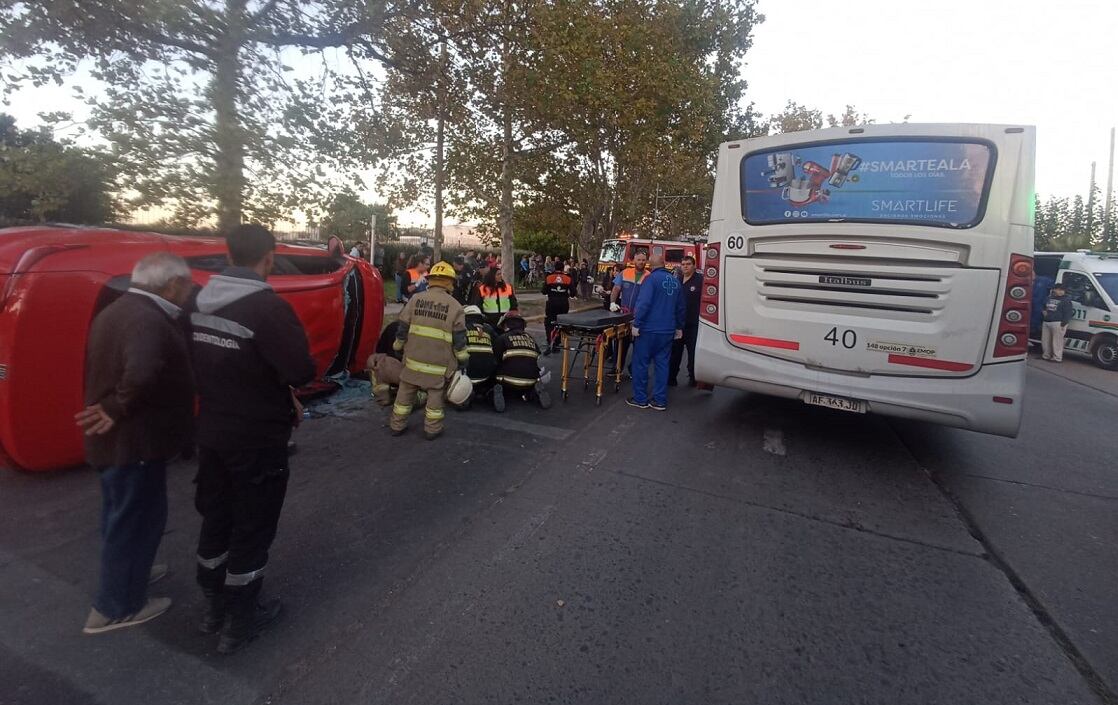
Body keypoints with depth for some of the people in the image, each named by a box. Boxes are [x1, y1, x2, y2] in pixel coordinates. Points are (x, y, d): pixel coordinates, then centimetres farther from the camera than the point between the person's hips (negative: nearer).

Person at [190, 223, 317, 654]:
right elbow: (301, 371, -26)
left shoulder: (201, 301, 2)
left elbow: (198, 361, 8)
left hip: (212, 430, 8)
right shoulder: (268, 307, -23)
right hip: (257, 438, -7)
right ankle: (240, 621, 25)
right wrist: (280, 380, -3)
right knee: (252, 528, 9)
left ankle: (214, 606, 40)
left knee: (216, 518, 22)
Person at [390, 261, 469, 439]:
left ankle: (397, 425, 26)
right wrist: (463, 361, 5)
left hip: (414, 358, 3)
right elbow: (459, 339, -4)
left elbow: (403, 328, 5)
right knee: (435, 393, 11)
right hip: (439, 362, -2)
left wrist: (398, 348, 19)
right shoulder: (455, 306, -4)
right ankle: (432, 429, 16)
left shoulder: (415, 299, 2)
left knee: (406, 391, 15)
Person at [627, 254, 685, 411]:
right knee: (662, 364, 10)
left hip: (649, 329, -6)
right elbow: (681, 307, 18)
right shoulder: (675, 282, 12)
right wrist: (679, 327, 27)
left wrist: (636, 324, -15)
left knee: (641, 363, 5)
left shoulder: (651, 278, -9)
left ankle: (640, 399, 10)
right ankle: (660, 401, 14)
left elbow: (643, 303, -19)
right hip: (667, 331, 6)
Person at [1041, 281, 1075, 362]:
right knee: (1045, 340, 12)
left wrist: (1063, 324, -18)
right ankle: (1046, 355, 23)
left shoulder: (1066, 300, -5)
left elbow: (1068, 313, -11)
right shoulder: (1050, 298, 17)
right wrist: (1044, 311, 8)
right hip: (1046, 322, 8)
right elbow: (1044, 306, 31)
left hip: (1058, 323, -8)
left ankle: (1057, 358, -1)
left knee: (1057, 341, -5)